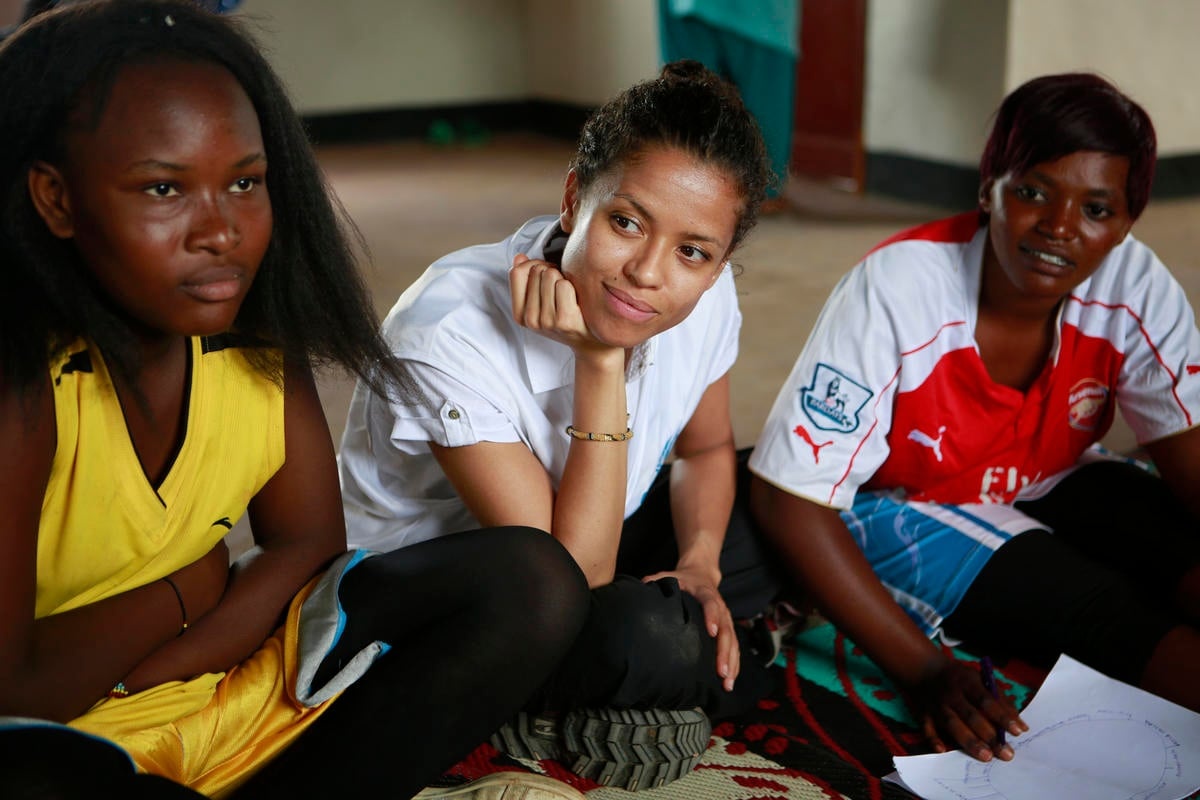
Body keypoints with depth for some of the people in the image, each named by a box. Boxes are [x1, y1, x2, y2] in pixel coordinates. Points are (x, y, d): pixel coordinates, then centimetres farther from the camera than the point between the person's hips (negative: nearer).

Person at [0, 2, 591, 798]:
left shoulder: (258, 334, -7)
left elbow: (308, 543, -1)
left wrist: (125, 677, -14)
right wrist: (187, 589, -11)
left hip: (239, 688, 5)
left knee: (530, 582, -7)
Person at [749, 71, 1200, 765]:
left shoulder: (1134, 286, -16)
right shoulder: (895, 291, -27)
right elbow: (790, 499, -26)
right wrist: (925, 673, -31)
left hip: (1046, 488, 5)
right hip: (899, 508, -4)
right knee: (1111, 617, -27)